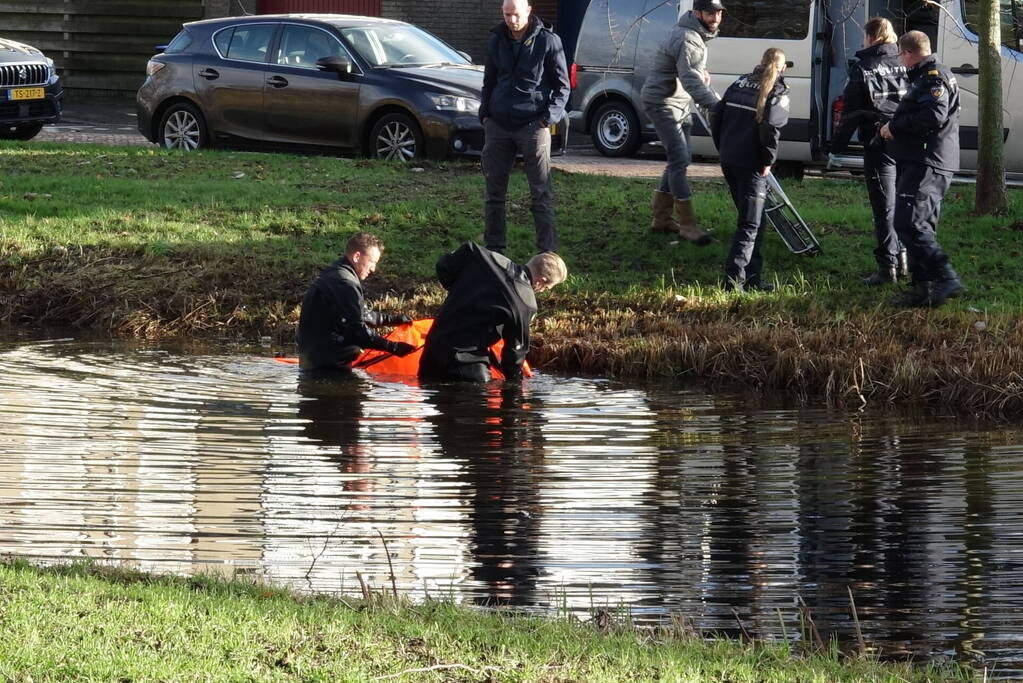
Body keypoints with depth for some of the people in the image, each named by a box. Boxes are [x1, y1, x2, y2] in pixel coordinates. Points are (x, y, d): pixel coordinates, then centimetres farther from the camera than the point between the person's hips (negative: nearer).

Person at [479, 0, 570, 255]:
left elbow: (562, 86, 1)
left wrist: (549, 117, -10)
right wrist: (485, 113, 8)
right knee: (494, 191, 7)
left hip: (533, 126, -5)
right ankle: (494, 249, 14)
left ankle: (548, 251, -5)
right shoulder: (497, 40, 10)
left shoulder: (548, 41, -3)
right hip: (498, 125, 5)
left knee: (541, 193, -6)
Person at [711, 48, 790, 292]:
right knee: (750, 224, -3)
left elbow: (717, 116, 11)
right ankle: (734, 276, -14)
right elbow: (770, 127, -20)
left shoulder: (740, 83, 12)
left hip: (728, 160, 6)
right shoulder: (778, 92, -6)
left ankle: (753, 276, 20)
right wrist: (768, 160, -9)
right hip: (751, 164, -6)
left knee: (752, 219, 18)